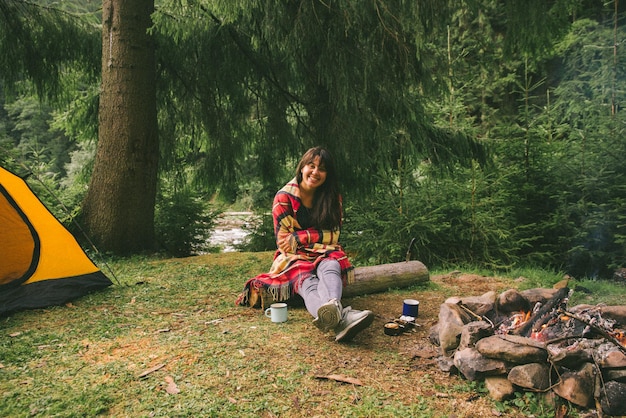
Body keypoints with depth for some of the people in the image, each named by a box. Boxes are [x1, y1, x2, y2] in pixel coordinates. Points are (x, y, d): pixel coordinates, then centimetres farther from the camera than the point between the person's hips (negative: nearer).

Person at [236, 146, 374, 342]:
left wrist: (301, 237, -11)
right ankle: (341, 319, -71)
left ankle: (332, 308, -70)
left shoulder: (333, 197, 5)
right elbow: (284, 242, -6)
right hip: (293, 258, -3)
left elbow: (332, 236, 2)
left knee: (331, 267, -35)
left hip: (325, 255, 3)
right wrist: (318, 236, -14)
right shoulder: (284, 197, -4)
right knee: (306, 281, -37)